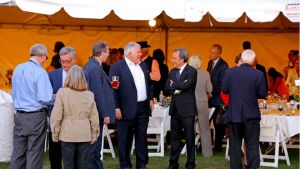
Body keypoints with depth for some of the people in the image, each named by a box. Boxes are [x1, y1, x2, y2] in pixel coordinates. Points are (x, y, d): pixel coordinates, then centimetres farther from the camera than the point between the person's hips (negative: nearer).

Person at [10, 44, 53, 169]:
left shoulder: (18, 69, 6)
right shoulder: (40, 72, -14)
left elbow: (14, 93, 14)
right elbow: (45, 98, -18)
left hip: (19, 116, 6)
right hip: (36, 117, -6)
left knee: (18, 152, 11)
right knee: (34, 154, 2)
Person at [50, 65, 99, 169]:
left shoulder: (62, 92, -9)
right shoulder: (89, 95, -1)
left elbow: (56, 116, -8)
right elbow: (94, 117, 3)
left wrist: (55, 133, 3)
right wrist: (94, 135, 14)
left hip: (67, 134, -2)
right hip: (85, 135, 2)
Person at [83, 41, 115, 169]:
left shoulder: (91, 65, 10)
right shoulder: (95, 69, -20)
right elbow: (98, 94, -21)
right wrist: (105, 114, -17)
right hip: (97, 113, -10)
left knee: (96, 144, 16)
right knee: (94, 144, -1)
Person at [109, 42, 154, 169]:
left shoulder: (143, 65, 11)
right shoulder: (117, 67, -10)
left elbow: (149, 83, 20)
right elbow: (112, 89, -13)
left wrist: (151, 99, 12)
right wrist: (116, 108, -16)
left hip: (143, 108, 6)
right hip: (127, 110, -6)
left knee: (142, 138, 11)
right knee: (125, 140, 5)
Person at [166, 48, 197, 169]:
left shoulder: (192, 71, -9)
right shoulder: (172, 71, 11)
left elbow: (186, 84, -23)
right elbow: (167, 87, 2)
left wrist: (174, 85, -8)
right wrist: (177, 89, -15)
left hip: (187, 109, -6)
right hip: (175, 109, 6)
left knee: (190, 138, 1)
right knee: (174, 137, 12)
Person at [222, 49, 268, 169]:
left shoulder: (230, 72, -6)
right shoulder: (258, 74, -10)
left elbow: (224, 90, 0)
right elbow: (263, 94, -7)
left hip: (234, 114, 1)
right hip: (251, 114, -1)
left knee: (235, 144, 12)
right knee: (252, 145, 6)